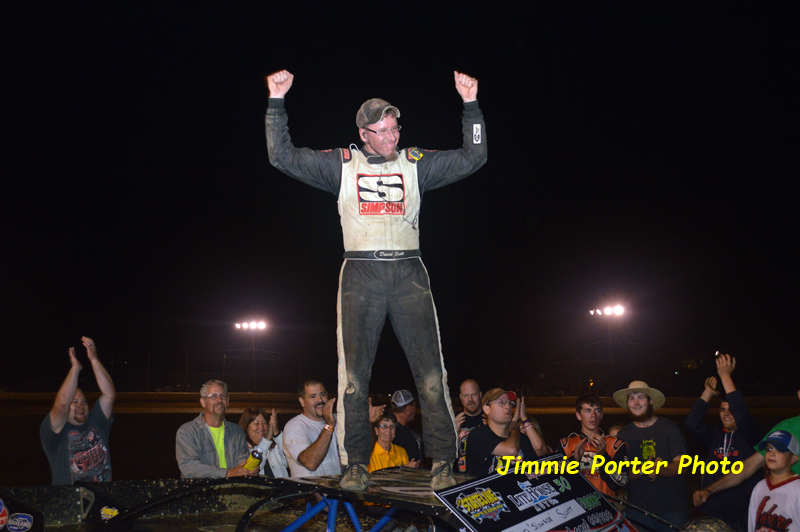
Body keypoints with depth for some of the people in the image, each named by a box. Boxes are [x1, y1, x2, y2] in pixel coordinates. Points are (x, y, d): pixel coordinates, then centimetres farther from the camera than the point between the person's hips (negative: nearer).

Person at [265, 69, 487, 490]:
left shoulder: (414, 163, 12)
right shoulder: (342, 164, 10)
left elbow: (472, 158, 12)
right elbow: (283, 156, 8)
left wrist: (470, 103, 4)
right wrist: (276, 100, 2)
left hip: (408, 273, 1)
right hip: (361, 273, 0)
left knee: (430, 372, -5)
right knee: (353, 375, -3)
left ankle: (442, 463, 2)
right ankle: (356, 464, 7)